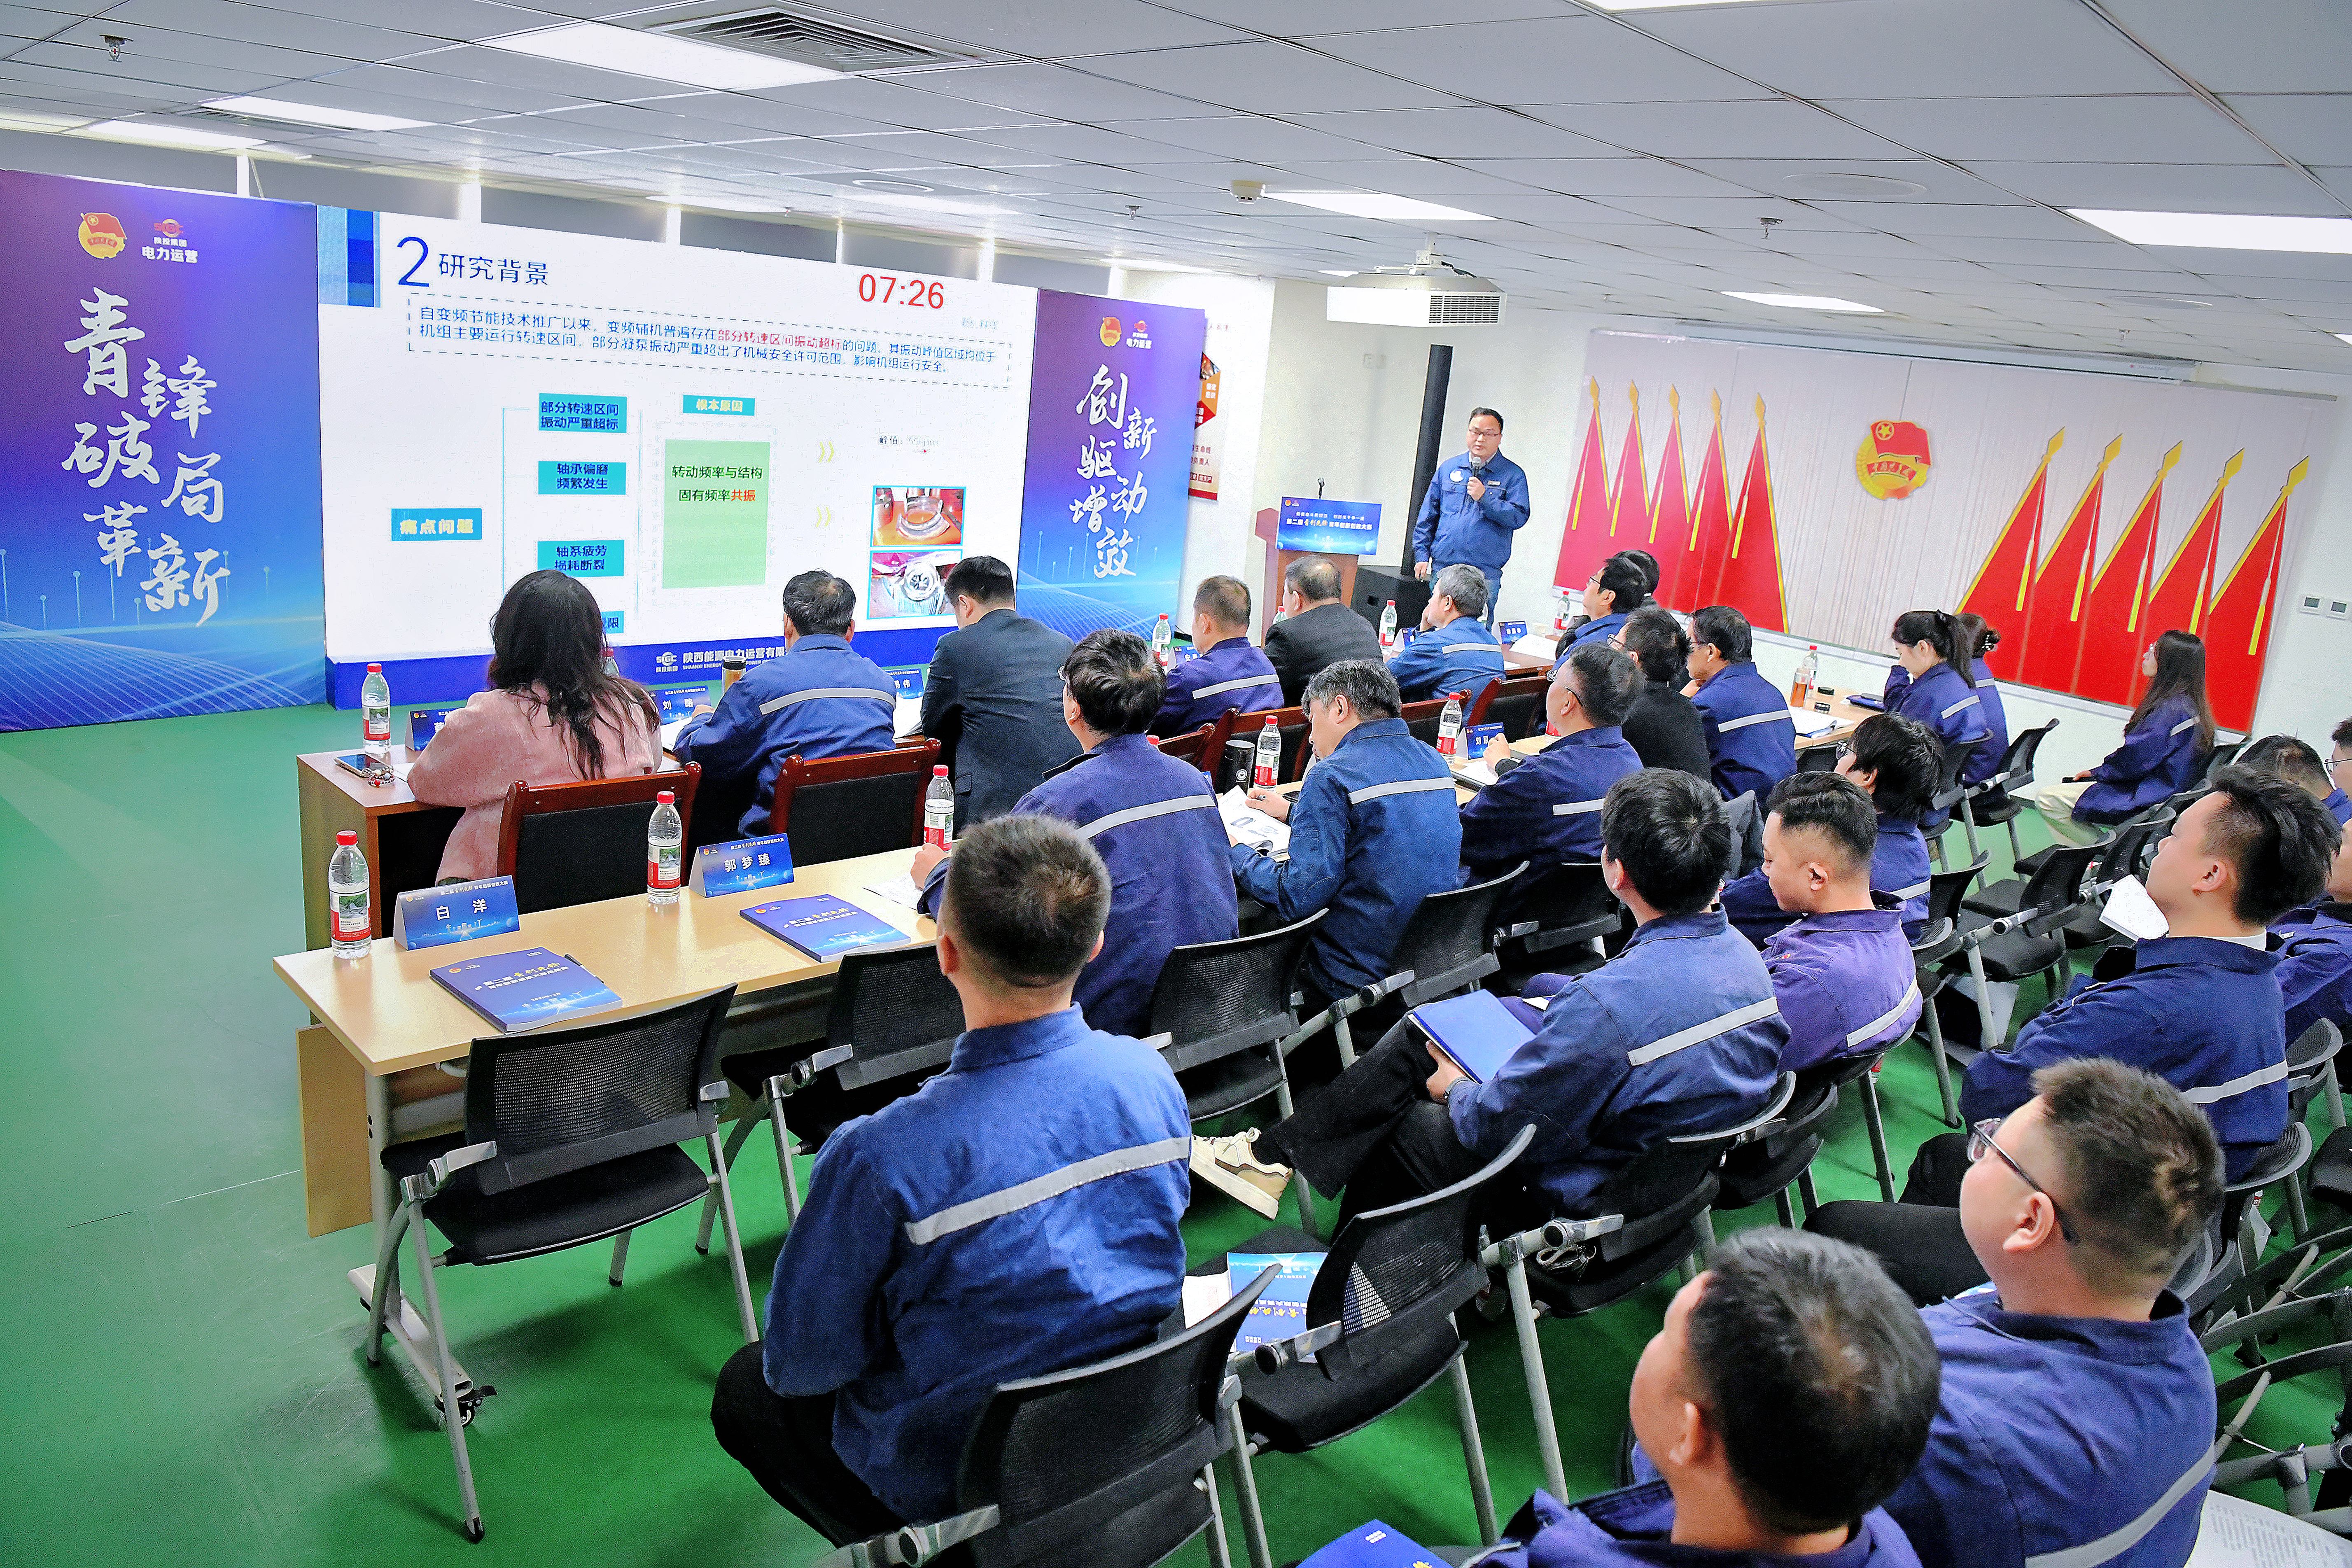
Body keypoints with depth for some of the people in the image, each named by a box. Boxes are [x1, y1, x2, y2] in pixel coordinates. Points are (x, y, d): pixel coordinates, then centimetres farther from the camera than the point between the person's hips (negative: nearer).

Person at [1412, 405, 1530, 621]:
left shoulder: (1513, 475, 3)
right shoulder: (1448, 468, 13)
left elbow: (1519, 517, -8)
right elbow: (1428, 516, 16)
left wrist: (1484, 498, -16)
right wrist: (1422, 555, 9)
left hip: (1485, 576, -3)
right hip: (1442, 569, 3)